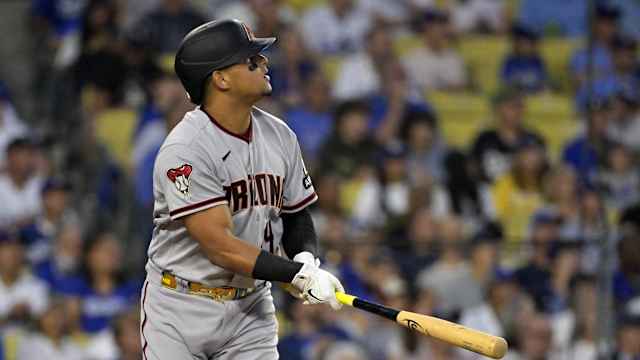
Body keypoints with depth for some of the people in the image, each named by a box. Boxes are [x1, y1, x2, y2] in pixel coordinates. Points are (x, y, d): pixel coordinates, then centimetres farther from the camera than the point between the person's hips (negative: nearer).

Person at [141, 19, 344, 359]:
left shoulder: (279, 136, 3)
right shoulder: (184, 149, -20)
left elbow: (296, 215, 14)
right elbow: (221, 247, -25)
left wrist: (306, 259, -8)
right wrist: (299, 275, -28)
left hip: (251, 307, 5)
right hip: (180, 308, -5)